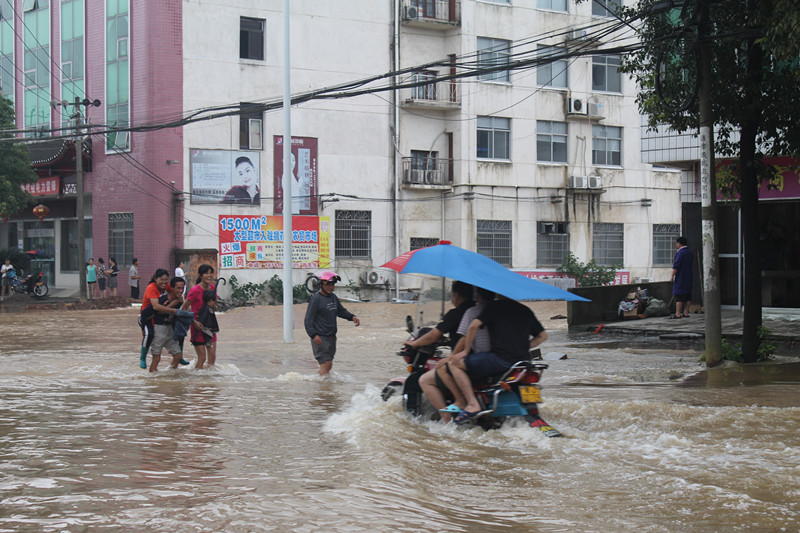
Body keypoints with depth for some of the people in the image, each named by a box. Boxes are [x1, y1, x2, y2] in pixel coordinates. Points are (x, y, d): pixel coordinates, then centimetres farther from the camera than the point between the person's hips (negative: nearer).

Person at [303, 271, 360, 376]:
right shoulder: (316, 299, -12)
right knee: (326, 363, -14)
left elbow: (341, 311, 28)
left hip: (331, 337, 8)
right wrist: (314, 335, -27)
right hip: (320, 338, -8)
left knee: (328, 365, 12)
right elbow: (308, 320, -15)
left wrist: (352, 317, 8)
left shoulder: (333, 297, 12)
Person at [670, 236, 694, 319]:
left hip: (680, 277, -8)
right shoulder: (690, 253, 13)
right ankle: (686, 313, 12)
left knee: (679, 296, -7)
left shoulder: (680, 252, -13)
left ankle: (678, 314, -9)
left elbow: (676, 266, -18)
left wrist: (672, 276, -12)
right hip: (689, 277, 8)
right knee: (688, 296, 10)